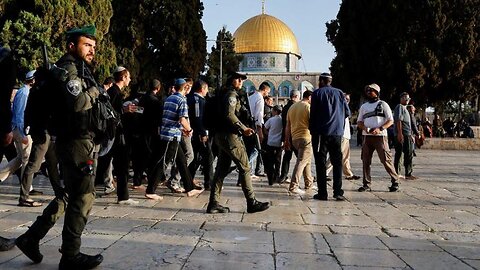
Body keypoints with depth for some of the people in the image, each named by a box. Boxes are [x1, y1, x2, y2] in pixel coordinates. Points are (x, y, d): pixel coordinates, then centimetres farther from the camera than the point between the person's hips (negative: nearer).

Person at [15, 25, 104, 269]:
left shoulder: (79, 69, 20)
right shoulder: (69, 67, -11)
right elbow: (78, 103, -25)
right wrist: (93, 91, -11)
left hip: (81, 141, 10)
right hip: (77, 142, -10)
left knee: (69, 195, 18)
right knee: (83, 197, -3)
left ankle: (31, 237, 23)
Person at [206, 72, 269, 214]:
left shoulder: (225, 94, 21)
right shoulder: (231, 94, -9)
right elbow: (229, 115, -21)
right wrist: (243, 128, -18)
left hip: (221, 136, 10)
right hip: (230, 136, -10)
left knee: (221, 170, 9)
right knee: (245, 168, -5)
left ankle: (213, 203, 9)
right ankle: (251, 202, -1)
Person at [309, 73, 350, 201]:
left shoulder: (317, 93, -2)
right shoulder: (339, 93, 8)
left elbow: (313, 114, -4)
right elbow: (347, 113, 7)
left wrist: (312, 130, 6)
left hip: (321, 133, -3)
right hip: (337, 133, 3)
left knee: (321, 163, 2)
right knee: (337, 163, 8)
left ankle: (322, 193, 1)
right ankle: (338, 192, 2)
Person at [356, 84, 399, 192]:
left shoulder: (383, 105, 5)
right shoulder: (364, 106, 18)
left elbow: (390, 121, 0)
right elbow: (359, 121, 18)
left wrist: (380, 129, -15)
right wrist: (364, 128, -5)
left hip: (380, 136, -5)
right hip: (367, 136, 5)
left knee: (386, 160, -8)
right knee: (366, 160, 2)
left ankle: (395, 181, 2)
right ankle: (367, 184, 8)